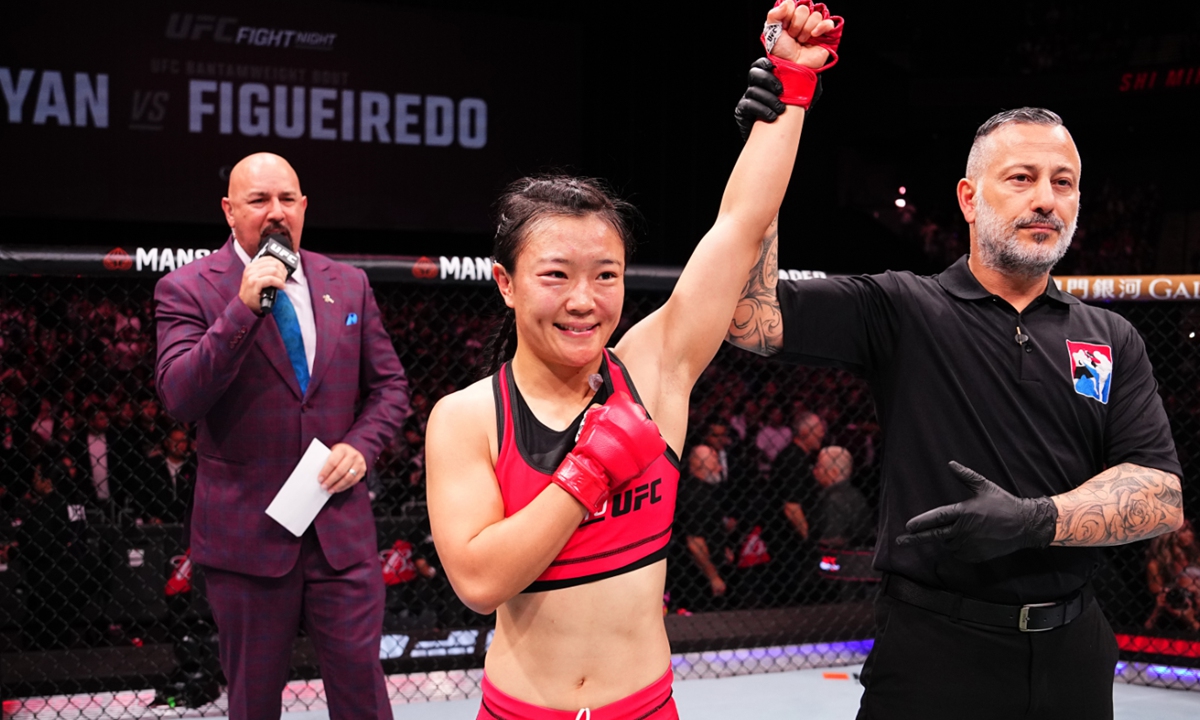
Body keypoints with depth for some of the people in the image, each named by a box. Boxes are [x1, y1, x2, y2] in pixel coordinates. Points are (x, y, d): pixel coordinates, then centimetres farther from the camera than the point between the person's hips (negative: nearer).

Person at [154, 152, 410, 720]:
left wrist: (360, 446, -6)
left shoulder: (349, 285, 7)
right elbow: (180, 399, -17)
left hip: (342, 526, 2)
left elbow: (389, 386, 13)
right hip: (246, 533, -2)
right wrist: (243, 308, -24)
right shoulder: (188, 290, -5)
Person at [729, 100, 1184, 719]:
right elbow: (749, 315, -13)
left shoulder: (1114, 341, 8)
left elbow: (1163, 495, -2)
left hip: (1071, 654, 4)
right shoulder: (900, 309, -1)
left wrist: (1034, 520, -20)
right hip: (933, 649, -3)